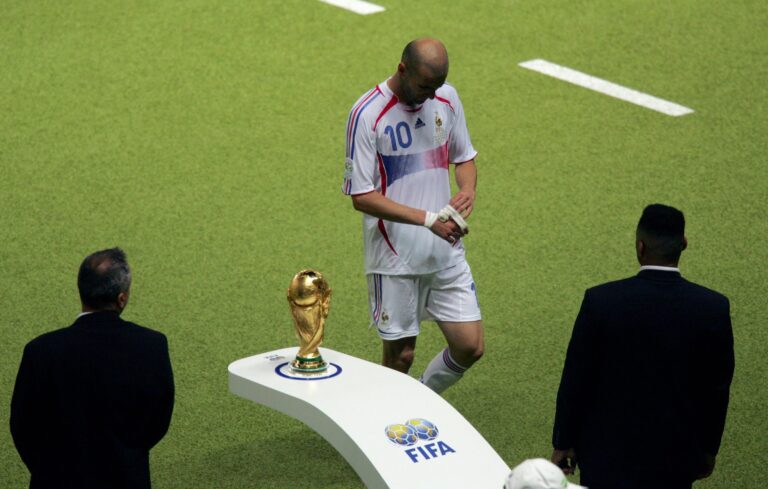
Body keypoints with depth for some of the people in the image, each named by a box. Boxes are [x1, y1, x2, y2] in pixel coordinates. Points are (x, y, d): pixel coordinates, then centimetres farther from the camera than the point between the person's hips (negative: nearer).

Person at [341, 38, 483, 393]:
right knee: (400, 356, 3)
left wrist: (468, 188, -9)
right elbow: (361, 196, -16)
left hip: (446, 252, 5)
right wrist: (428, 219, -24)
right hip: (395, 259, -5)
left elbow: (464, 157, 16)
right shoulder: (367, 114, -16)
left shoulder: (447, 98, 2)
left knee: (470, 348, 4)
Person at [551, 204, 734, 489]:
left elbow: (575, 380, -9)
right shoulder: (713, 308, -12)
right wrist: (707, 449, 12)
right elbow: (717, 389, -3)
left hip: (608, 452, -1)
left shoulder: (601, 301, -17)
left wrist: (563, 443, 4)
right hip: (676, 455, 1)